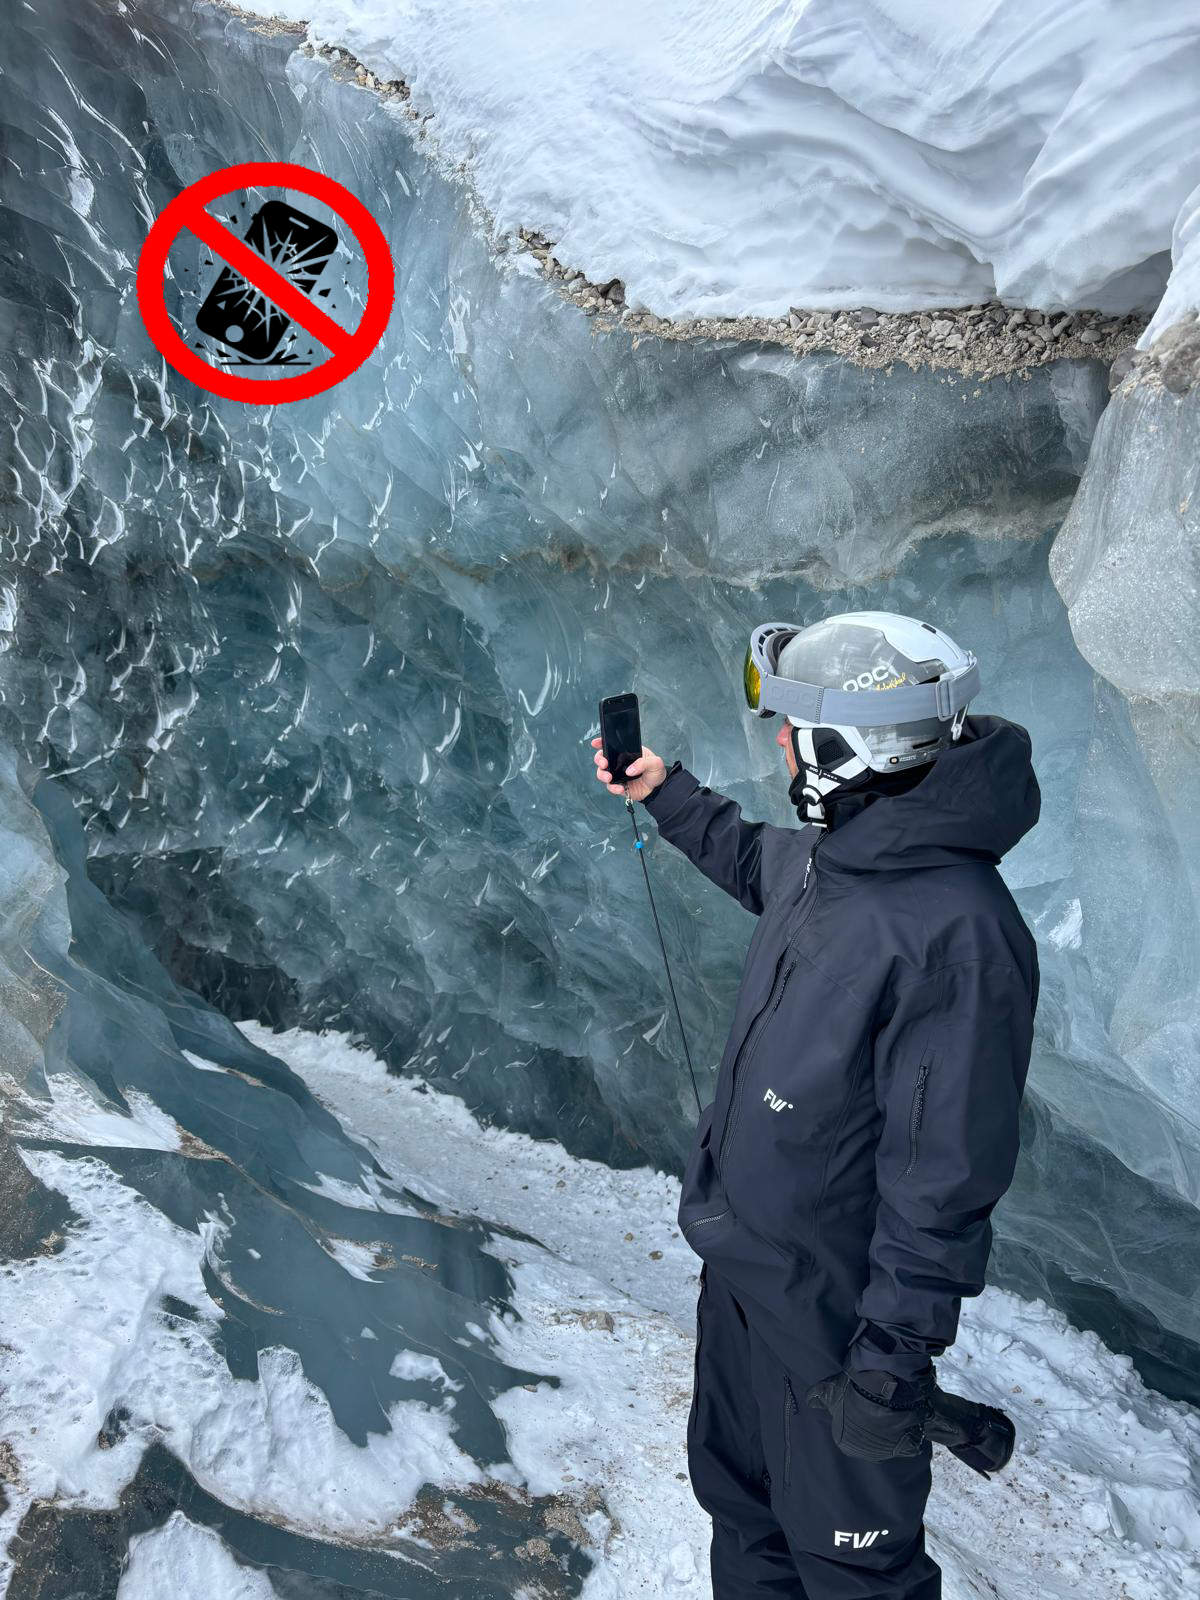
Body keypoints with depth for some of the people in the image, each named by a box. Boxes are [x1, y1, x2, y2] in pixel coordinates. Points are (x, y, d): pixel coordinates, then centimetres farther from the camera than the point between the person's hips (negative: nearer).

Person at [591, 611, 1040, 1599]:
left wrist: (896, 1357, -22)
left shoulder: (952, 931, -33)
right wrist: (664, 794, 24)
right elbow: (754, 863, 21)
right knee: (738, 1494, 29)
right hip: (741, 1259, 8)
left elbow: (944, 1173, -29)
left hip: (832, 1306, -8)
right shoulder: (827, 853, -6)